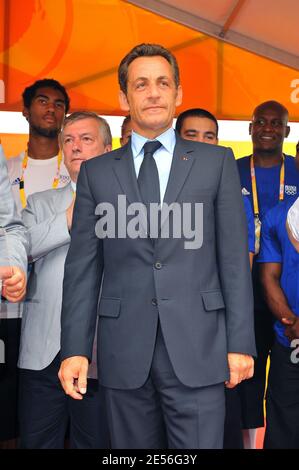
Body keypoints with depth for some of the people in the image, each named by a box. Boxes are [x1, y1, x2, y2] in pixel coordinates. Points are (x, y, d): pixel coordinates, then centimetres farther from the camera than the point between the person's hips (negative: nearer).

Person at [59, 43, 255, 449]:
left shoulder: (216, 162, 6)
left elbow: (234, 257, 3)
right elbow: (83, 266, 6)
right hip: (124, 353, 2)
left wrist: (240, 342, -2)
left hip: (197, 348, -1)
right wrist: (74, 349, 0)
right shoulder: (96, 172, 8)